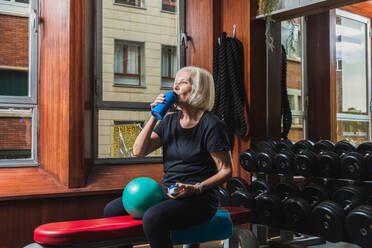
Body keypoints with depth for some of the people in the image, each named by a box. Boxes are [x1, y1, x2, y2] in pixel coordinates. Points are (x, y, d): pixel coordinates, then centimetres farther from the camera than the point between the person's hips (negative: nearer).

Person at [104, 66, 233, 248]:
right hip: (167, 193, 7)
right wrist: (154, 117, -4)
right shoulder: (169, 121, 11)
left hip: (199, 201, -7)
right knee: (112, 210, -1)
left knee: (153, 218, -33)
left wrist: (196, 188, -22)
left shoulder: (211, 125, -9)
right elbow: (138, 151, 4)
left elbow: (226, 170, -8)